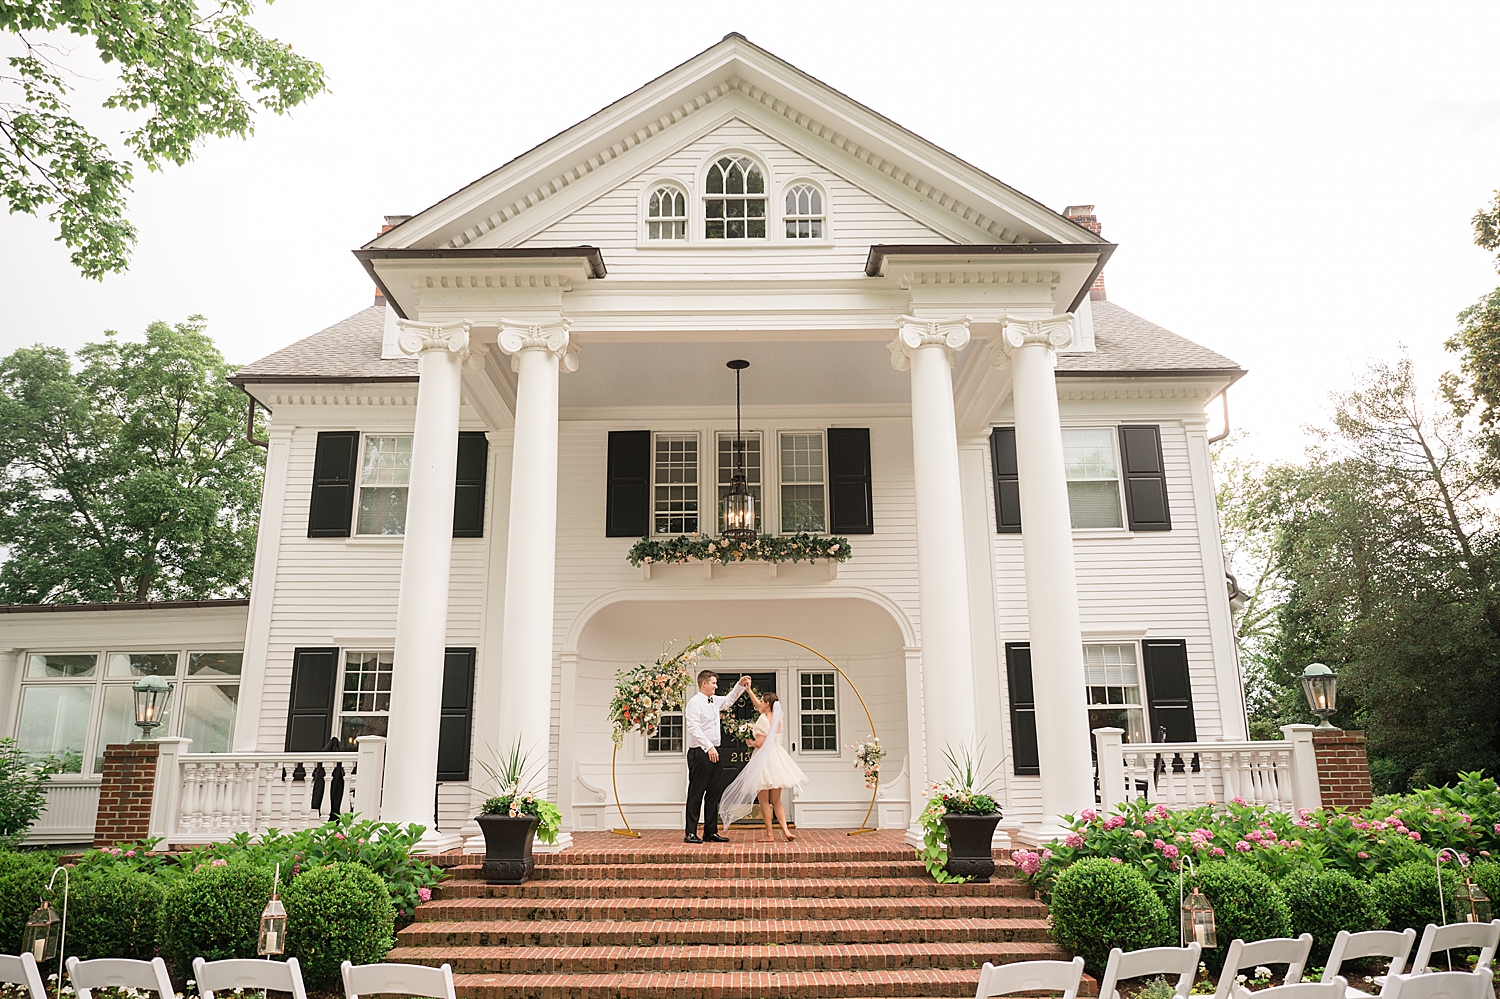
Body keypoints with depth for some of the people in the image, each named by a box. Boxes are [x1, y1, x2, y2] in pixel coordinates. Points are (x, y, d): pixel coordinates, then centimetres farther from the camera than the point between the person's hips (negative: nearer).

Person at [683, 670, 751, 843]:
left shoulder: (715, 701, 15)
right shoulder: (695, 703, -11)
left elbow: (728, 700, 36)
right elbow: (694, 728, -20)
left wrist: (740, 685, 24)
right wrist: (709, 747, -25)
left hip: (713, 753, 9)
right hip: (700, 753, -9)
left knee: (714, 792, 10)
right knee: (696, 793, -5)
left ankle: (711, 832, 17)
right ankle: (690, 833, -1)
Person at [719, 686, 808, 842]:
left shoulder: (763, 719, -14)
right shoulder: (777, 717, 9)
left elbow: (759, 743, -19)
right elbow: (759, 706, 24)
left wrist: (750, 742, 3)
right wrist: (749, 690, 29)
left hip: (763, 760, -7)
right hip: (776, 758, 7)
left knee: (764, 801, 2)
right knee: (776, 800, 10)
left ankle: (770, 833, 2)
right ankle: (785, 830, -5)